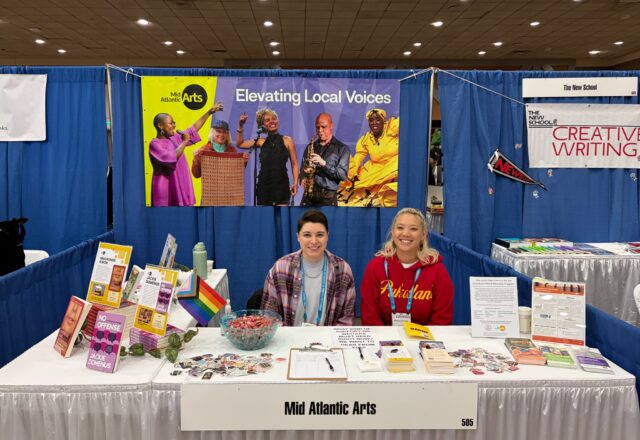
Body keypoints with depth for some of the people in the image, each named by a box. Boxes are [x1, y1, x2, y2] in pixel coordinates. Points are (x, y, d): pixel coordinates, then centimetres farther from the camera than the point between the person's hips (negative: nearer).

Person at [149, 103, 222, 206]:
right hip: (166, 187, -7)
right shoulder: (155, 144, -10)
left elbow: (194, 128, 15)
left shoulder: (175, 137, 10)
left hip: (181, 185, 7)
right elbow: (171, 158, -23)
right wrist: (184, 142, -13)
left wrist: (209, 112, 13)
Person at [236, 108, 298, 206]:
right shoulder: (262, 142, 9)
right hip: (264, 183, 3)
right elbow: (240, 144, 18)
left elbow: (294, 164, 2)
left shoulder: (287, 140, 3)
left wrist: (295, 182, -9)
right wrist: (240, 126, 9)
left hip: (281, 183, -3)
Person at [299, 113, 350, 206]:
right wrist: (303, 179, -1)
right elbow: (303, 168, 21)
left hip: (328, 196, -3)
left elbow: (343, 174, -6)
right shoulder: (310, 146, 16)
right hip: (308, 195, 3)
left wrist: (324, 163, -17)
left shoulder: (342, 148, 3)